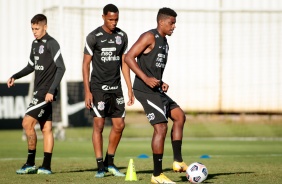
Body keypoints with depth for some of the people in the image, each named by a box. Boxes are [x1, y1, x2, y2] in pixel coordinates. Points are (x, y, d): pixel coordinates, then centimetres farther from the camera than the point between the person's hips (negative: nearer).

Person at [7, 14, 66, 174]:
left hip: (46, 92, -9)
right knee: (46, 128, 8)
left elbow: (61, 68, -17)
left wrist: (51, 90, -22)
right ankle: (46, 166, 8)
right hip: (39, 91, 9)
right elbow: (31, 66, 27)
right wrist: (15, 77, 12)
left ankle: (30, 163, -6)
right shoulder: (35, 44, 15)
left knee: (27, 123, -12)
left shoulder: (51, 44, -12)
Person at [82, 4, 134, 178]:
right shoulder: (94, 37, -8)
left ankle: (109, 162, 18)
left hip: (116, 88, 5)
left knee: (119, 125, 4)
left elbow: (124, 63, 11)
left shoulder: (122, 36, 6)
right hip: (98, 88, -5)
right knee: (99, 124, -7)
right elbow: (86, 64, -5)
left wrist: (130, 89, 7)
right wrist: (87, 91, -11)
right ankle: (100, 167, -2)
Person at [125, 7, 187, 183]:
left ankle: (178, 161, 11)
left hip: (156, 90, 10)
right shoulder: (150, 37, -10)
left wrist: (161, 83, 9)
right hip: (145, 90, -10)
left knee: (180, 116, 9)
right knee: (161, 127, -11)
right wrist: (146, 79, -23)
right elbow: (129, 57, -18)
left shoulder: (164, 42, 18)